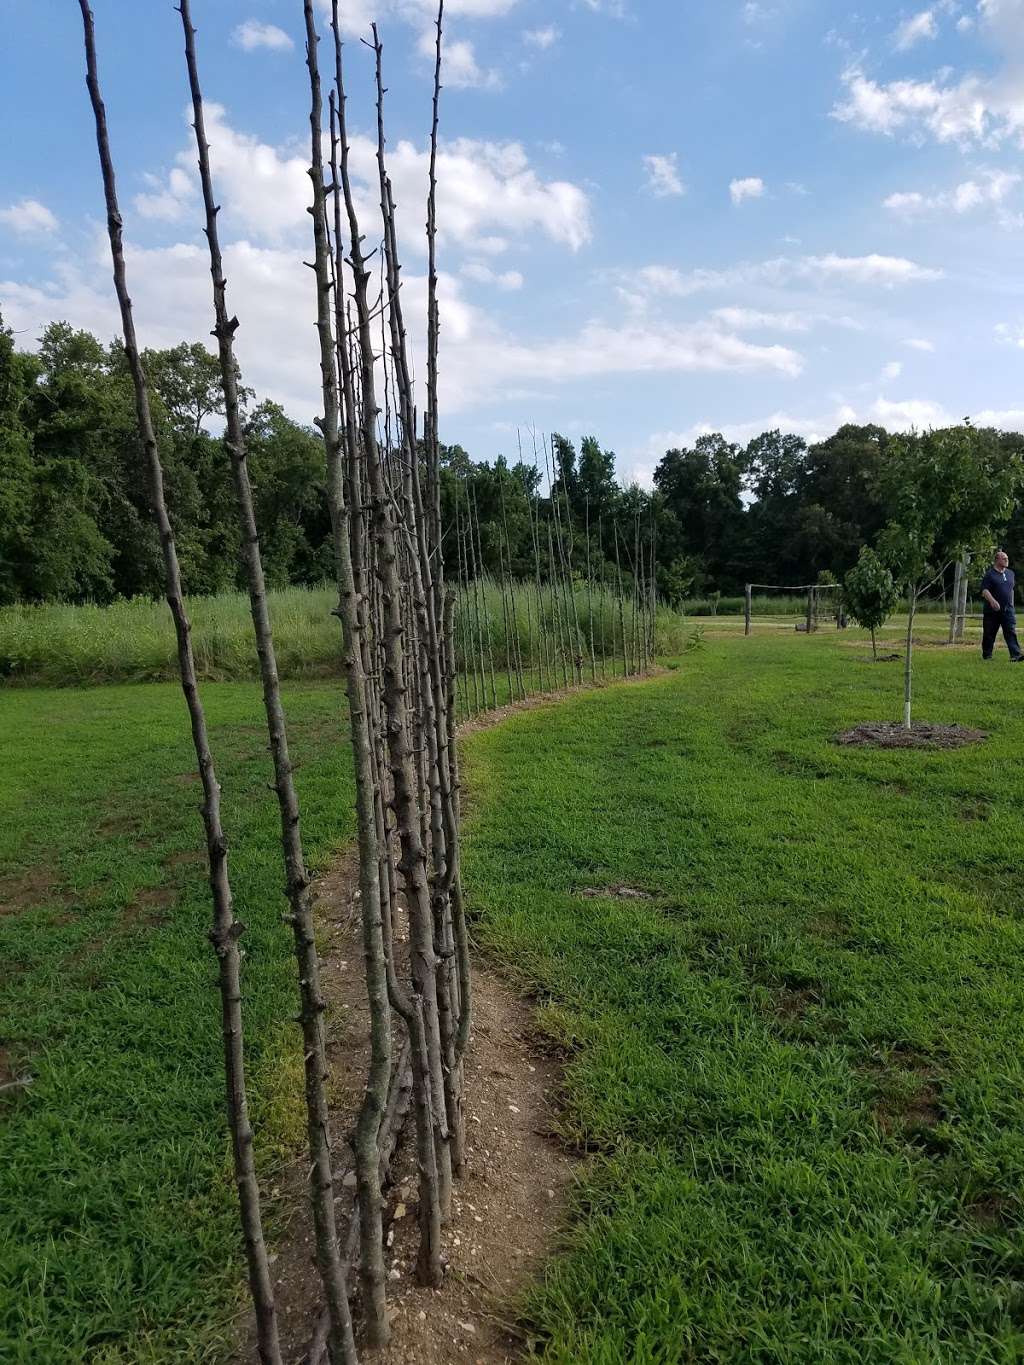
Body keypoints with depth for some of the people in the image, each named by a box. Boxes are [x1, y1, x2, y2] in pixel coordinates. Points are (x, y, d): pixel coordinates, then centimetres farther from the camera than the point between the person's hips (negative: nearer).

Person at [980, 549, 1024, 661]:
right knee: (989, 634, 5)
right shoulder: (990, 574, -5)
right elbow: (984, 590, -15)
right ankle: (987, 655, 19)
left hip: (1008, 610, 4)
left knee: (1011, 632, -8)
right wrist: (992, 601, -30)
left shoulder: (1010, 573, 14)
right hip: (993, 610, -4)